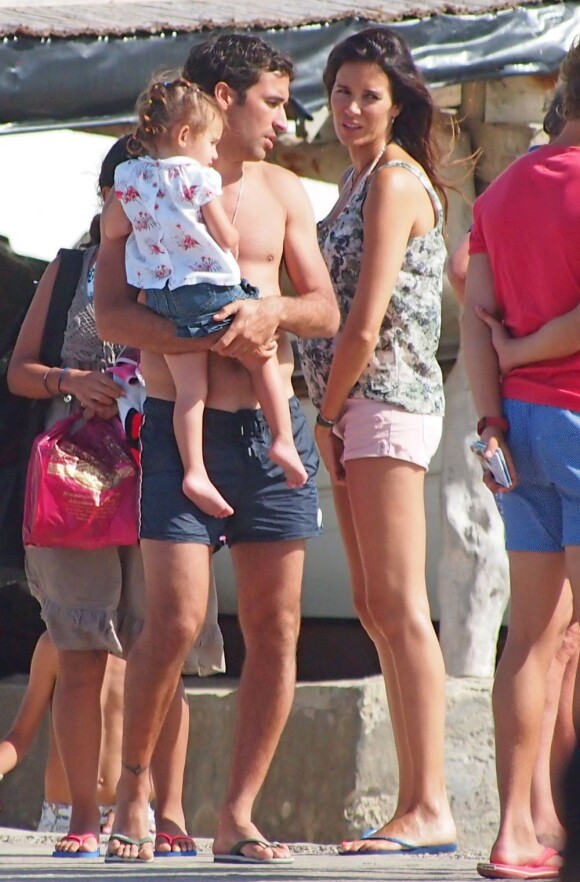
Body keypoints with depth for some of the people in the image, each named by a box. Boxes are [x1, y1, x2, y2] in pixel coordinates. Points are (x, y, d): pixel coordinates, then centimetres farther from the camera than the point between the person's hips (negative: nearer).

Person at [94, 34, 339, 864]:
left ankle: (237, 818, 5)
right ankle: (133, 783, 8)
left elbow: (326, 311, 11)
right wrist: (203, 338, -20)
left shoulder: (282, 192, 15)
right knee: (175, 619, -14)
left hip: (273, 424, 4)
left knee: (275, 628, -1)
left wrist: (272, 310, -10)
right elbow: (112, 312, -6)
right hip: (182, 423, -4)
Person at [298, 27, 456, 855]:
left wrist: (325, 417, -7)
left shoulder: (395, 180, -10)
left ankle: (432, 809, -17)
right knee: (379, 612, 9)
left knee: (400, 608, -14)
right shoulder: (360, 180, 20)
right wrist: (331, 422, 13)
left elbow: (365, 325, -16)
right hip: (357, 411, 10)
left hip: (385, 401, -10)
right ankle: (414, 805, 11)